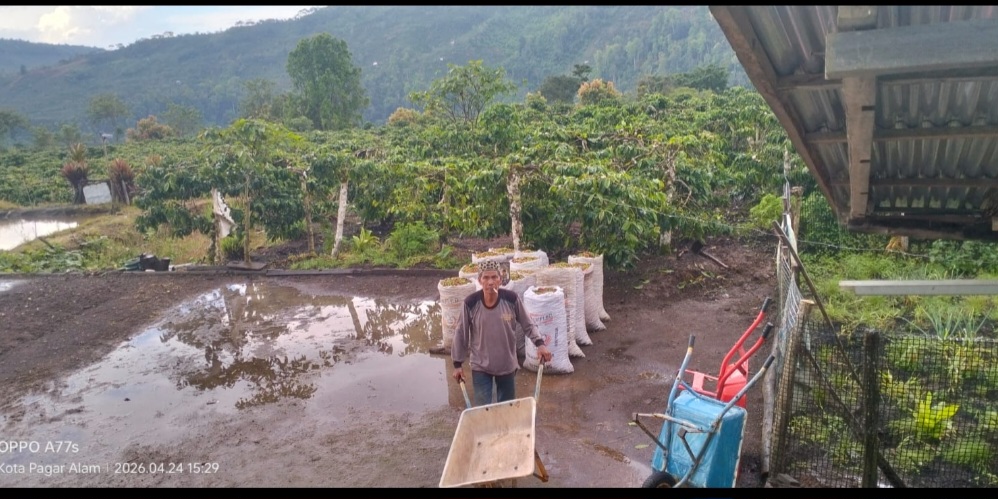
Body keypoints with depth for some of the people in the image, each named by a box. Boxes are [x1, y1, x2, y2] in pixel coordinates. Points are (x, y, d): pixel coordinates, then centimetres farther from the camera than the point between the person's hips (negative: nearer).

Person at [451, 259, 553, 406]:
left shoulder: (511, 299, -15)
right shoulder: (471, 303, -17)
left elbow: (527, 325, -2)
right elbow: (461, 334, -4)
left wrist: (540, 343, -18)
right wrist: (458, 363, 1)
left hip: (507, 365, 1)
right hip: (480, 366, -1)